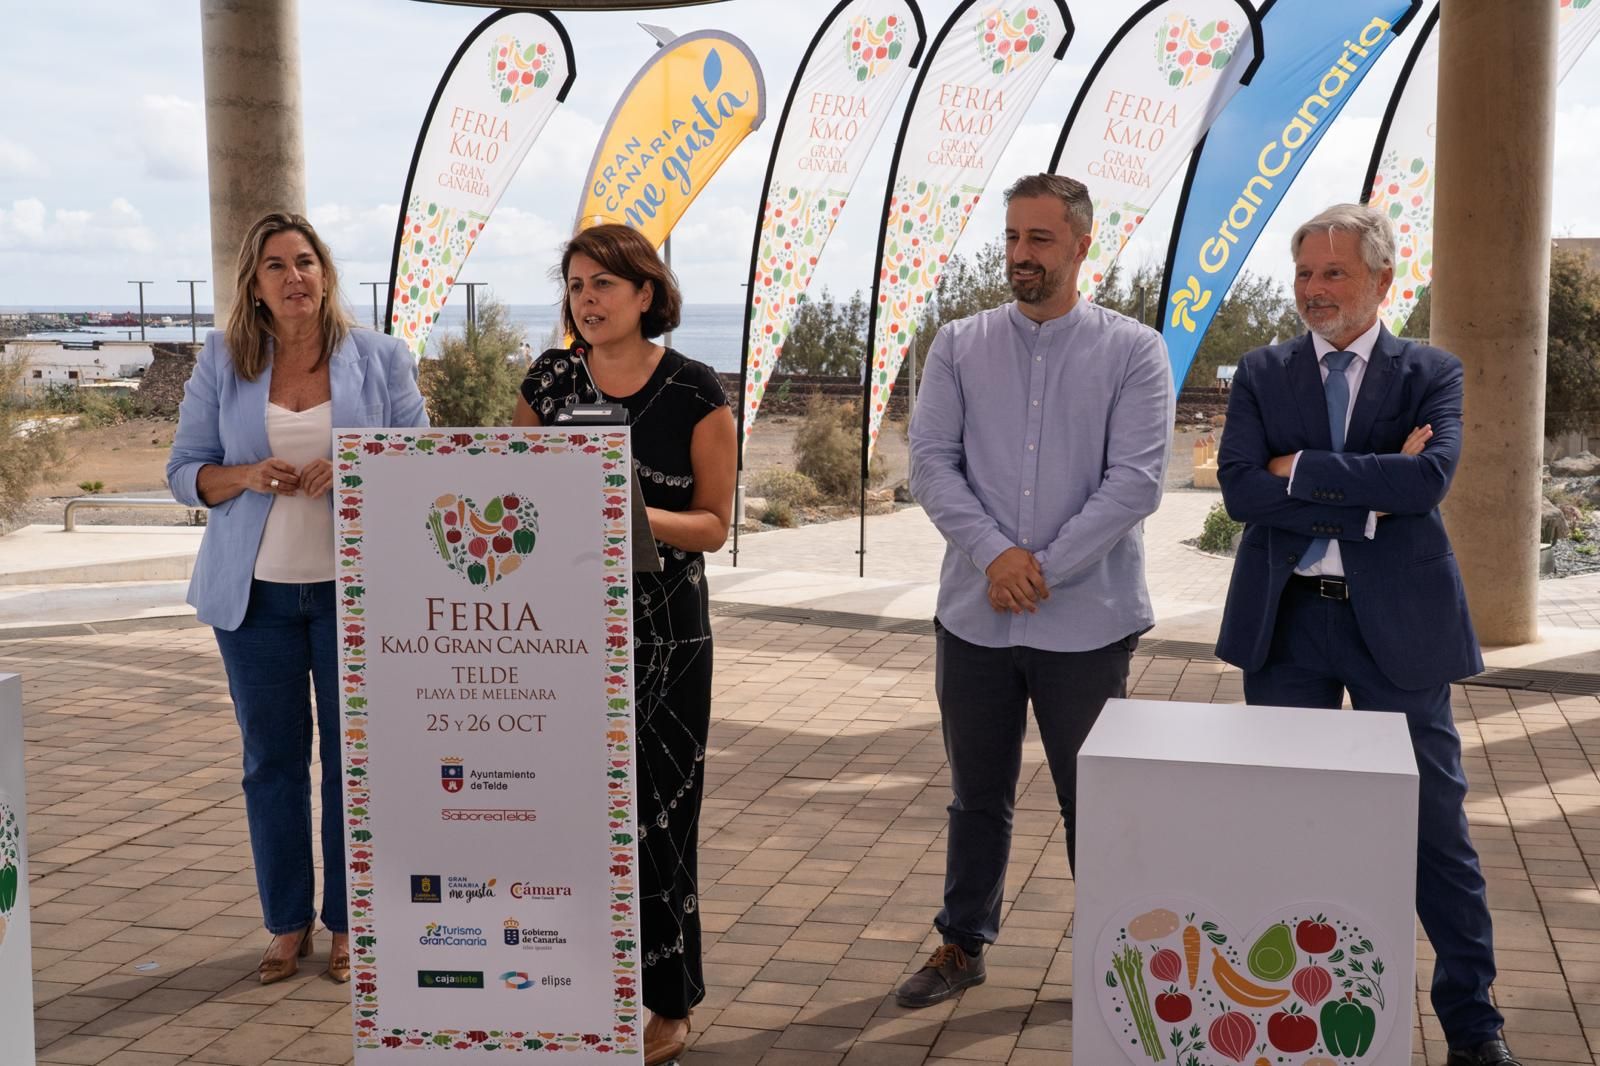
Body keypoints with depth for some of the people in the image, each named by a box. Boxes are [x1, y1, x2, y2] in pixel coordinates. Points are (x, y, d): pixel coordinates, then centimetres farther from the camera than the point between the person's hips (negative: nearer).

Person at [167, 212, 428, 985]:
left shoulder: (379, 357, 1)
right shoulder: (222, 362, 3)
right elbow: (185, 471, 5)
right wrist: (247, 476, -16)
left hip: (354, 586, -1)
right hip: (257, 590, 1)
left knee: (353, 755, 4)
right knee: (271, 757, 8)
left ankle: (347, 923, 18)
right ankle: (287, 923, 20)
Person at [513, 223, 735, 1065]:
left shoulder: (695, 393, -4)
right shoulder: (548, 379, 6)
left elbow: (713, 522, -4)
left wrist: (637, 516, -21)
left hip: (661, 631, -3)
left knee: (656, 807, -1)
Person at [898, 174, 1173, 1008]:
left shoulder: (1133, 352, -3)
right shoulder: (959, 346, 5)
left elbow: (1136, 481, -10)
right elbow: (930, 462, -2)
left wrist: (1044, 568, -15)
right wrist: (995, 553, -16)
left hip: (1086, 620, -2)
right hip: (975, 616, 3)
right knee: (977, 795, 15)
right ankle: (962, 945, 32)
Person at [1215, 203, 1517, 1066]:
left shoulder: (1431, 374, 1)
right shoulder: (1261, 374, 5)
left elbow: (1430, 477, -18)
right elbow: (1239, 488, -10)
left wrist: (1303, 469, -15)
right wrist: (1368, 495, -15)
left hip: (1397, 621, -1)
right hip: (1286, 622, 2)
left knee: (1435, 823, 5)